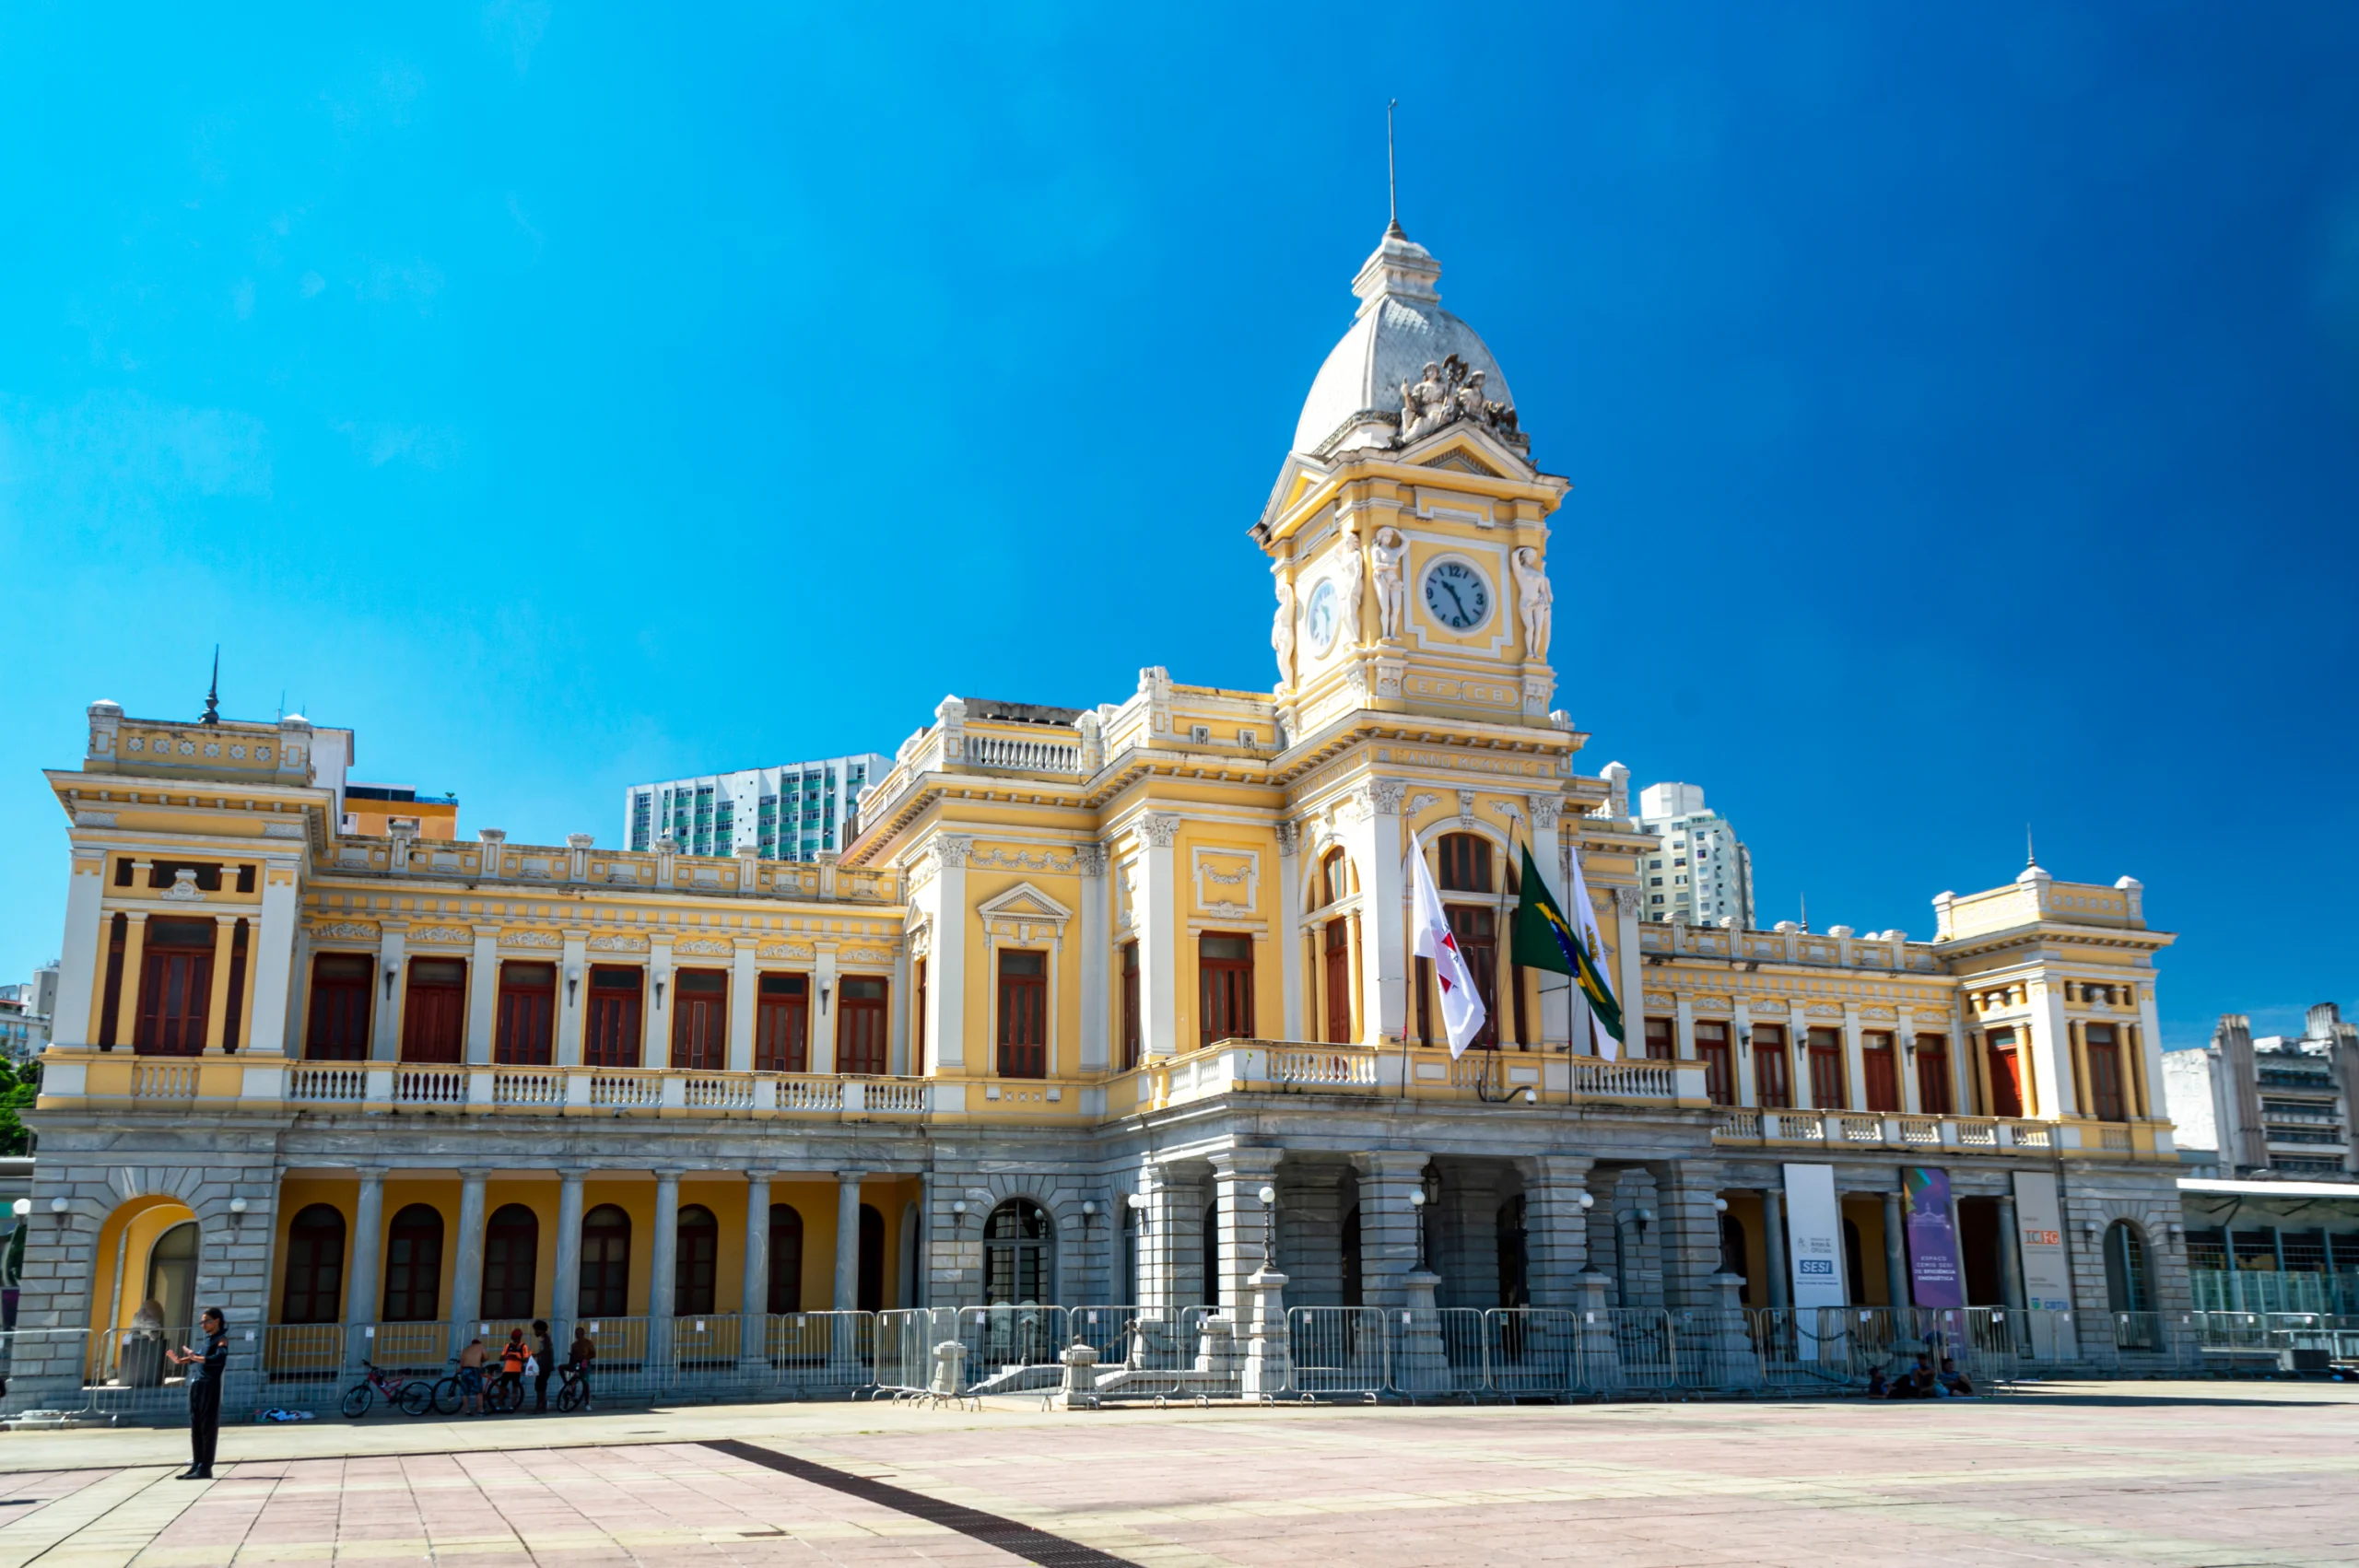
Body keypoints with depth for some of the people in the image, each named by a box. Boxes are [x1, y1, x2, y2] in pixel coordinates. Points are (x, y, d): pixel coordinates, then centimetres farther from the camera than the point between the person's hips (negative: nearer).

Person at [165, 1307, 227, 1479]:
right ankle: (196, 1465, 16)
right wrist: (180, 1361, 22)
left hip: (209, 1386, -9)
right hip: (196, 1385, 9)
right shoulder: (207, 1339, 20)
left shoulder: (221, 1340, -5)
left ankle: (205, 1468, -6)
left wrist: (196, 1358, -27)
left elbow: (220, 1358, -23)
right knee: (195, 1428, 10)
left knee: (208, 1428, -6)